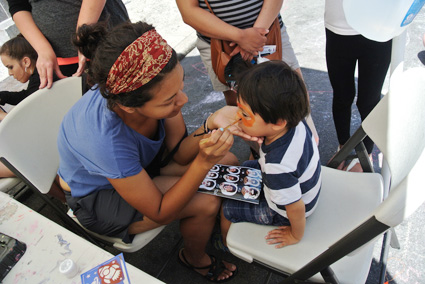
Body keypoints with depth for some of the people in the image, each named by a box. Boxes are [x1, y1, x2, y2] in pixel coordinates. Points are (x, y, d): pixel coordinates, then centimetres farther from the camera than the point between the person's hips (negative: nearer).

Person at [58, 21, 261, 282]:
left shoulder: (155, 86, -27)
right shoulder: (105, 141, -42)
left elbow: (179, 152, -16)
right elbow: (160, 212, -28)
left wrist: (211, 126, -36)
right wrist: (204, 162, -40)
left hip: (142, 159, 6)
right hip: (96, 197, -5)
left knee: (228, 164, -3)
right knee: (206, 203, -21)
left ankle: (217, 225, 29)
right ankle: (194, 258, 16)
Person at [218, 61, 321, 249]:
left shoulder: (278, 167, -47)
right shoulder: (296, 123, -25)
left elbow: (296, 207, -32)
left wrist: (296, 236, -11)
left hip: (282, 212, -7)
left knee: (225, 209, 7)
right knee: (246, 167, 22)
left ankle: (227, 245, 39)